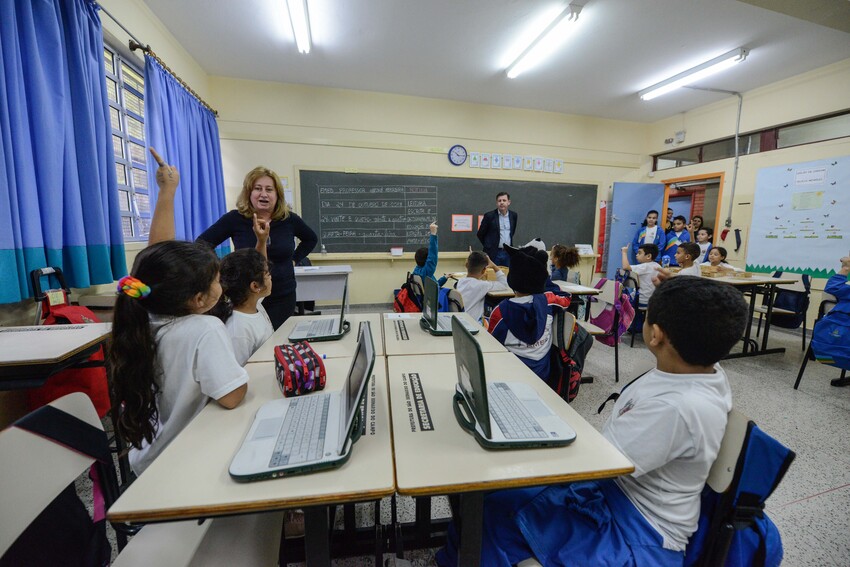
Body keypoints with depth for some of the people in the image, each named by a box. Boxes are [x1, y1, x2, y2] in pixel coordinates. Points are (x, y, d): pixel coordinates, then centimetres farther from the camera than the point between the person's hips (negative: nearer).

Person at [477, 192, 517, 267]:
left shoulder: (513, 215, 7)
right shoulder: (489, 216, -6)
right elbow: (480, 234, 1)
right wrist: (489, 246, 7)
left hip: (508, 252, 4)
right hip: (493, 253, -4)